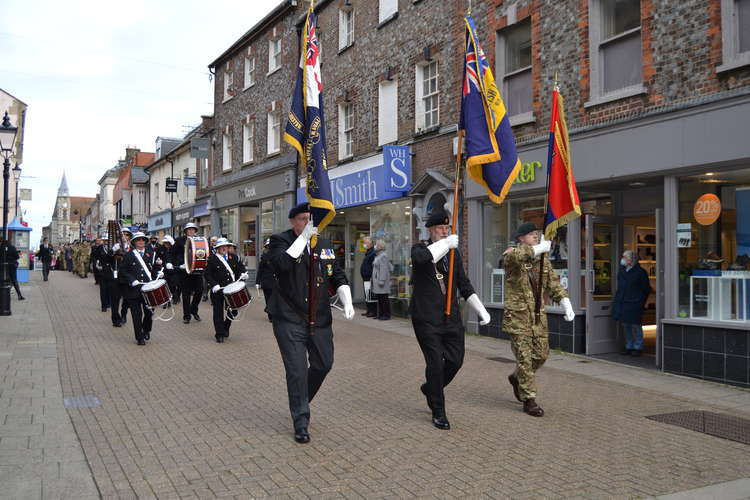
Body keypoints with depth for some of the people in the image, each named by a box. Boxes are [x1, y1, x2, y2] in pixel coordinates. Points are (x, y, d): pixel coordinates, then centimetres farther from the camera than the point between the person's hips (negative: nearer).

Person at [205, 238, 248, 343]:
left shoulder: (233, 257, 10)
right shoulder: (212, 259, -2)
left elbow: (241, 266, 20)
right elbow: (207, 274, -4)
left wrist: (243, 273, -3)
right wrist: (214, 285, -18)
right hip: (217, 290, -3)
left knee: (233, 311, 4)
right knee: (218, 312, 2)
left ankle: (225, 328, 29)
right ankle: (220, 335, 10)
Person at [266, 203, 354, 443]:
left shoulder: (324, 245, 10)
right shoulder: (280, 241, -5)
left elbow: (338, 276, 13)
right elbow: (282, 264, -26)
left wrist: (347, 301, -2)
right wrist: (304, 237, -25)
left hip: (320, 318, 6)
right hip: (290, 320, -5)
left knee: (323, 364, 14)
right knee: (297, 371, -3)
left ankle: (301, 401, 41)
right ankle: (301, 422, 13)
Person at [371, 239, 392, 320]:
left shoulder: (383, 256, -13)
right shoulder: (377, 256, 18)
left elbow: (384, 269, -19)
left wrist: (381, 280, -23)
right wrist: (373, 278, 21)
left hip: (382, 279, -10)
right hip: (377, 279, 10)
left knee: (384, 298, -7)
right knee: (379, 298, 10)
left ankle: (386, 315, -3)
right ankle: (381, 314, 15)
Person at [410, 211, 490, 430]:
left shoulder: (454, 252, 13)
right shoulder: (420, 248, -4)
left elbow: (464, 284, 17)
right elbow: (420, 258, -31)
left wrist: (481, 309, 10)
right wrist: (446, 244, -25)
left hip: (451, 316, 6)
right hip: (426, 317, -5)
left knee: (455, 360, 7)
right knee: (435, 361, -4)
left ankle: (430, 388, 35)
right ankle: (438, 412, 10)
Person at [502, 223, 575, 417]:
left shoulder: (543, 259, 11)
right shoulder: (511, 256, -8)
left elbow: (553, 283, 7)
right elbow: (515, 256, -34)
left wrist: (566, 303, -7)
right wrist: (541, 247, -31)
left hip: (538, 316, 6)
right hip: (518, 315, -6)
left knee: (541, 354, 10)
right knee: (525, 357, -4)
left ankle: (517, 378, 36)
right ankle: (529, 400, 7)